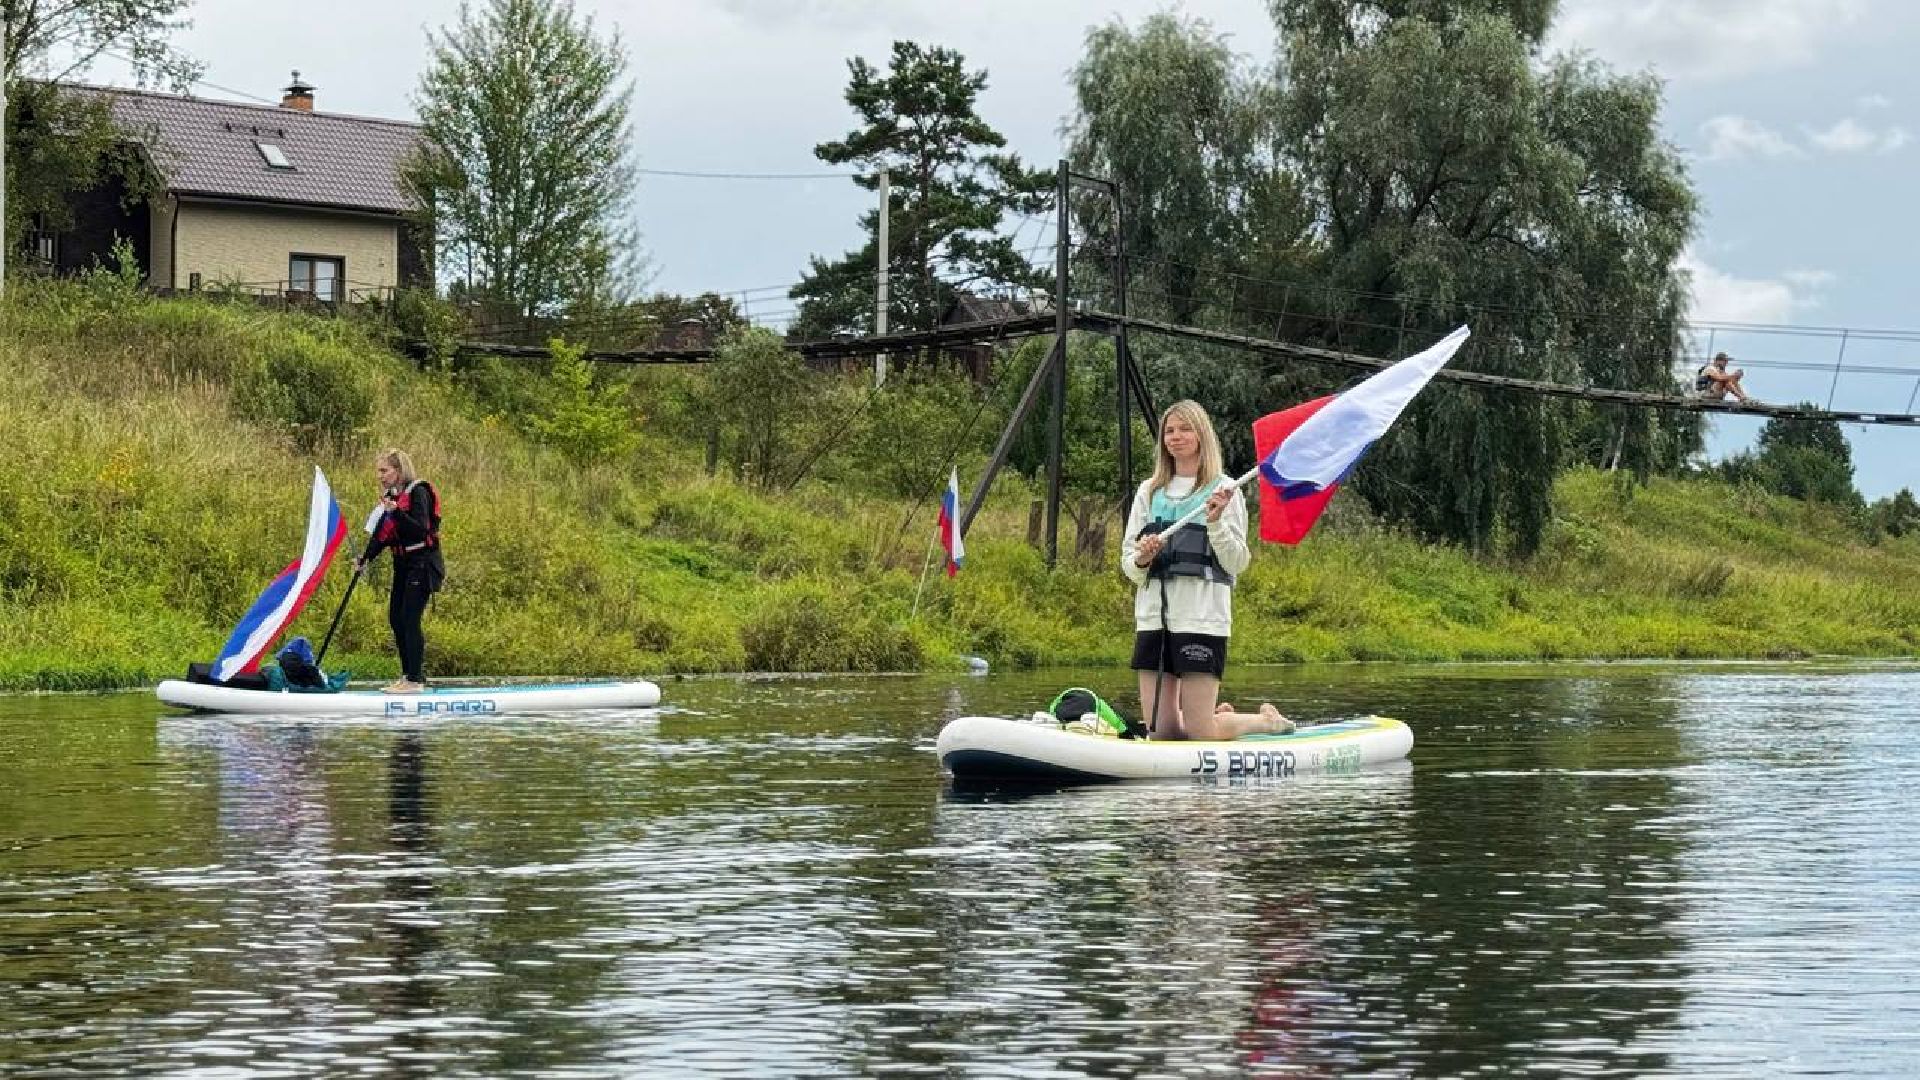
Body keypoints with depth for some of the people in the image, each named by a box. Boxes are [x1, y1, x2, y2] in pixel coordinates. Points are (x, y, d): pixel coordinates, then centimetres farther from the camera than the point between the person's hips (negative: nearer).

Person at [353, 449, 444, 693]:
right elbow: (381, 535, 13)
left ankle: (416, 679, -10)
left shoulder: (417, 492, -12)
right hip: (403, 564, 9)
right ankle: (408, 675, 15)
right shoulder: (390, 495, 12)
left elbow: (421, 529, -23)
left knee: (410, 618, -12)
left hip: (423, 563, -9)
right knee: (395, 618, 8)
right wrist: (364, 559, 3)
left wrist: (397, 512, -33)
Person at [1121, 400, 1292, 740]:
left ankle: (1268, 721, 20)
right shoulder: (1149, 491, 13)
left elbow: (1237, 564, -3)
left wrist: (1215, 522, -17)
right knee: (1161, 733, 3)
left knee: (1200, 733, -8)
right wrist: (1141, 560, -9)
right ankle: (1221, 714, 32)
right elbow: (1128, 564, 13)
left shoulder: (1223, 490, 1)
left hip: (1202, 619, -5)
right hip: (1153, 617, 5)